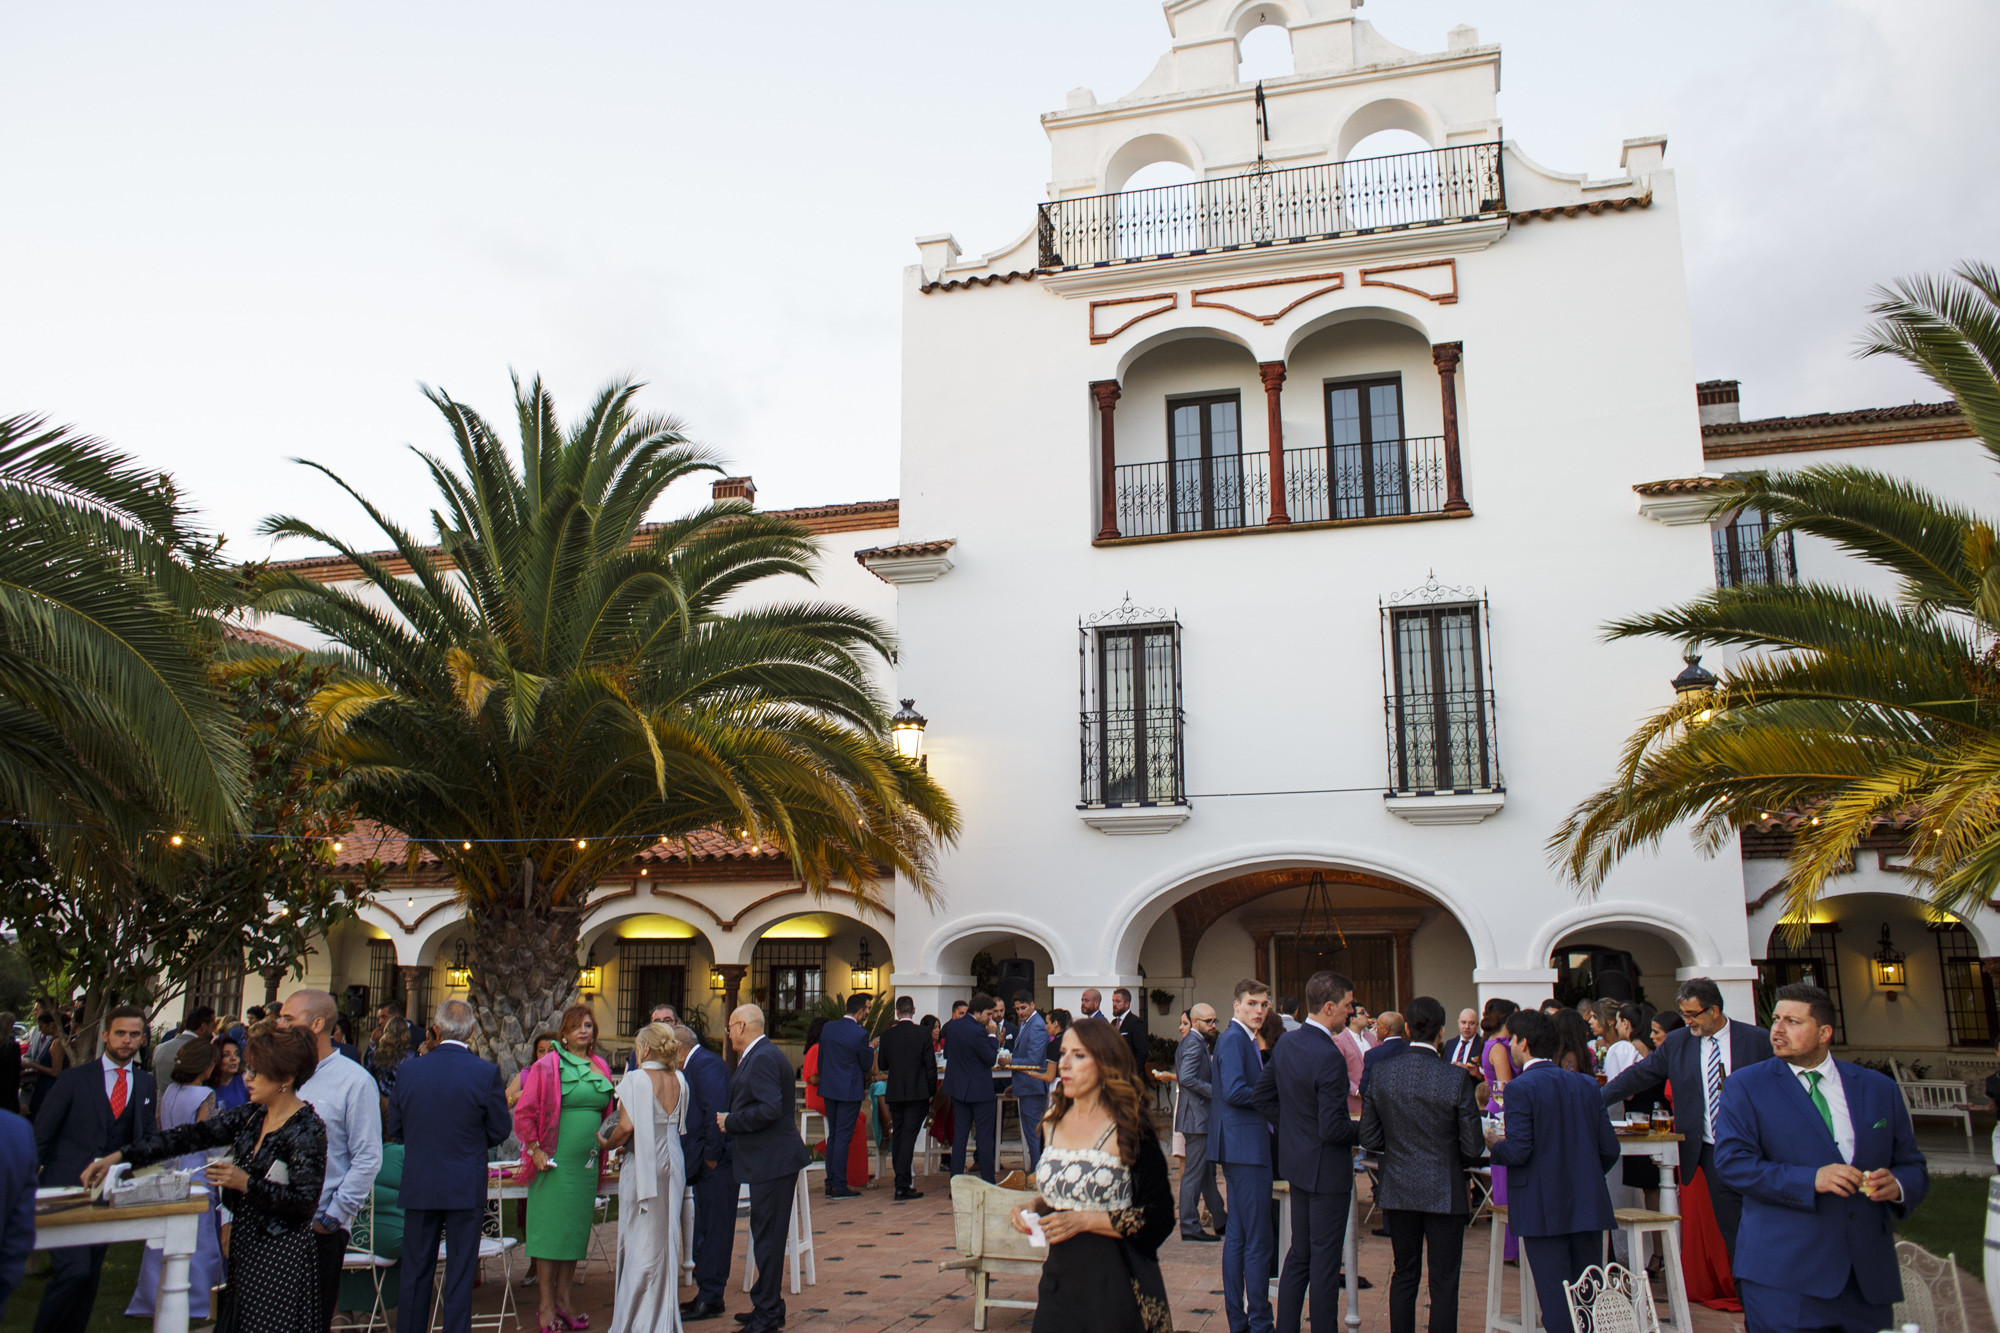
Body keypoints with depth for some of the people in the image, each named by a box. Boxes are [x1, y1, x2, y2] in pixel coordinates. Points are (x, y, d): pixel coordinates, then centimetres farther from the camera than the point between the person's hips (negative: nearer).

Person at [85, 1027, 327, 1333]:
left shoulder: (307, 1128, -17)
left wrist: (247, 1184, -22)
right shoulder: (251, 1115, 7)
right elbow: (194, 1135, 5)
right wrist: (121, 1156, 0)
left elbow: (306, 1201, -18)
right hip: (244, 1245, 7)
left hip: (282, 1256, -7)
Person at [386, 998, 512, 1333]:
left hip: (418, 1186, 2)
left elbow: (394, 1127, 4)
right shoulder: (486, 1073, -13)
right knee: (460, 1274, 7)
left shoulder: (408, 1070, -5)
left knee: (416, 1271, 15)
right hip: (466, 1188, -2)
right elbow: (501, 1130, -5)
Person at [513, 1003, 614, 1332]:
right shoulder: (548, 1065, -6)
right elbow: (523, 1112, -6)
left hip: (587, 1162, 5)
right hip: (556, 1161, -5)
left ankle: (563, 1299, 21)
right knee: (550, 1229, -1)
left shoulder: (601, 1067, 10)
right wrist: (535, 1150, -10)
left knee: (576, 1229, 10)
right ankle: (547, 1305, 8)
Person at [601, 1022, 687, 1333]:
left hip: (643, 1164, -6)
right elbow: (680, 1126, 10)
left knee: (640, 1240, 3)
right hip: (672, 1164, 6)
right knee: (667, 1240, 13)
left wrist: (607, 1143, -2)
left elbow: (626, 1126, -19)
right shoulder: (679, 1080, 5)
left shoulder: (636, 1079, -14)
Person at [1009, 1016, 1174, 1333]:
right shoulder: (1058, 1121, 6)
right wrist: (1036, 1208, -1)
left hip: (1113, 1281, -5)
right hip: (1060, 1278, 5)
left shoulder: (1129, 1129, -13)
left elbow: (1160, 1219, -15)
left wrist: (1083, 1220, -19)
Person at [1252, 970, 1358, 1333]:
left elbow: (1264, 1096, 11)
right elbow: (1332, 1129, -25)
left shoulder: (1286, 1043, 2)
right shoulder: (1329, 1057, -25)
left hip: (1296, 1163, 8)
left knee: (1299, 1253, 18)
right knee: (1325, 1259, 3)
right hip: (1327, 1169, -8)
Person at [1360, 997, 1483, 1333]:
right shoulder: (1457, 1079, -15)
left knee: (1404, 1274, 17)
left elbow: (1369, 1139, -1)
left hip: (1397, 1191, 3)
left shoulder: (1379, 1074, -7)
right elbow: (1473, 1148, -10)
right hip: (1444, 1192, -3)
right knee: (1444, 1281, 8)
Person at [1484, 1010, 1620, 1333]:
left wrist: (1495, 1143, 3)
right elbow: (1610, 1149, 7)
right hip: (1588, 1207, 6)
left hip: (1543, 1210, -6)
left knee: (1556, 1304, 1)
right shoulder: (1586, 1084, 6)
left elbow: (1518, 1152, -18)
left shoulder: (1521, 1088, -12)